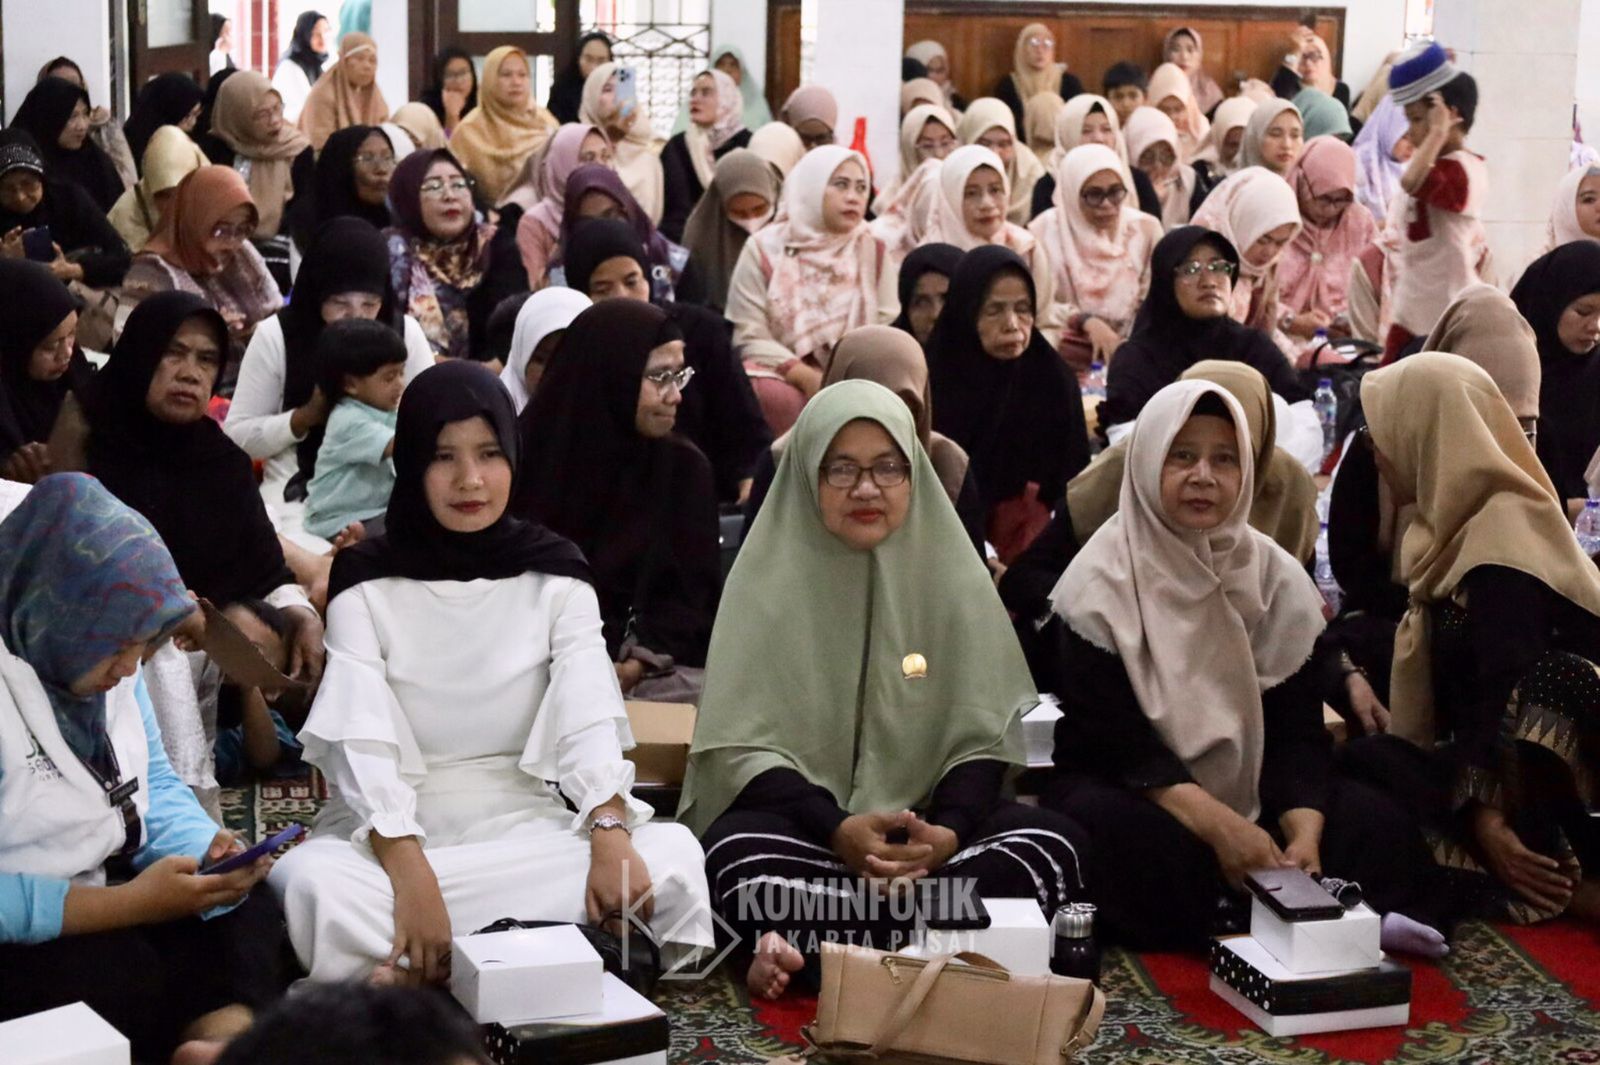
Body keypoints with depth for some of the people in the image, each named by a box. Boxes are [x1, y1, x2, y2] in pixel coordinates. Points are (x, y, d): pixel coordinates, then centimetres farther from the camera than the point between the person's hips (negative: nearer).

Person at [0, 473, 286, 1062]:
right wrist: (133, 903, -25)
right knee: (140, 982, -28)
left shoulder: (102, 660, 2)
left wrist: (206, 851, -12)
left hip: (100, 895, 8)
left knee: (250, 919, -12)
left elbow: (155, 788, 9)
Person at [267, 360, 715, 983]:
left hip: (523, 824, 2)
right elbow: (361, 743, -13)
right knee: (313, 884, -34)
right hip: (392, 828, -2)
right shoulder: (366, 580, -1)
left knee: (671, 857, -26)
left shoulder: (554, 575, 5)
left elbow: (589, 716, -8)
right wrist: (412, 878, -30)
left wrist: (611, 833, -29)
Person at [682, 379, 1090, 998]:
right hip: (801, 818, -3)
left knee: (1055, 844, -27)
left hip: (926, 827, 3)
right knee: (736, 855, -35)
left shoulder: (950, 574, 4)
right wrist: (838, 829, -24)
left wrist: (949, 832, -20)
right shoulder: (771, 577, -1)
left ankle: (811, 948, -31)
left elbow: (982, 740, 1)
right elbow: (745, 745, -6)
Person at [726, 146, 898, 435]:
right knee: (781, 398, -35)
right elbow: (750, 336, -6)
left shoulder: (874, 252, 7)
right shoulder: (764, 249, -1)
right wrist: (807, 377, -19)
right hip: (780, 374, -2)